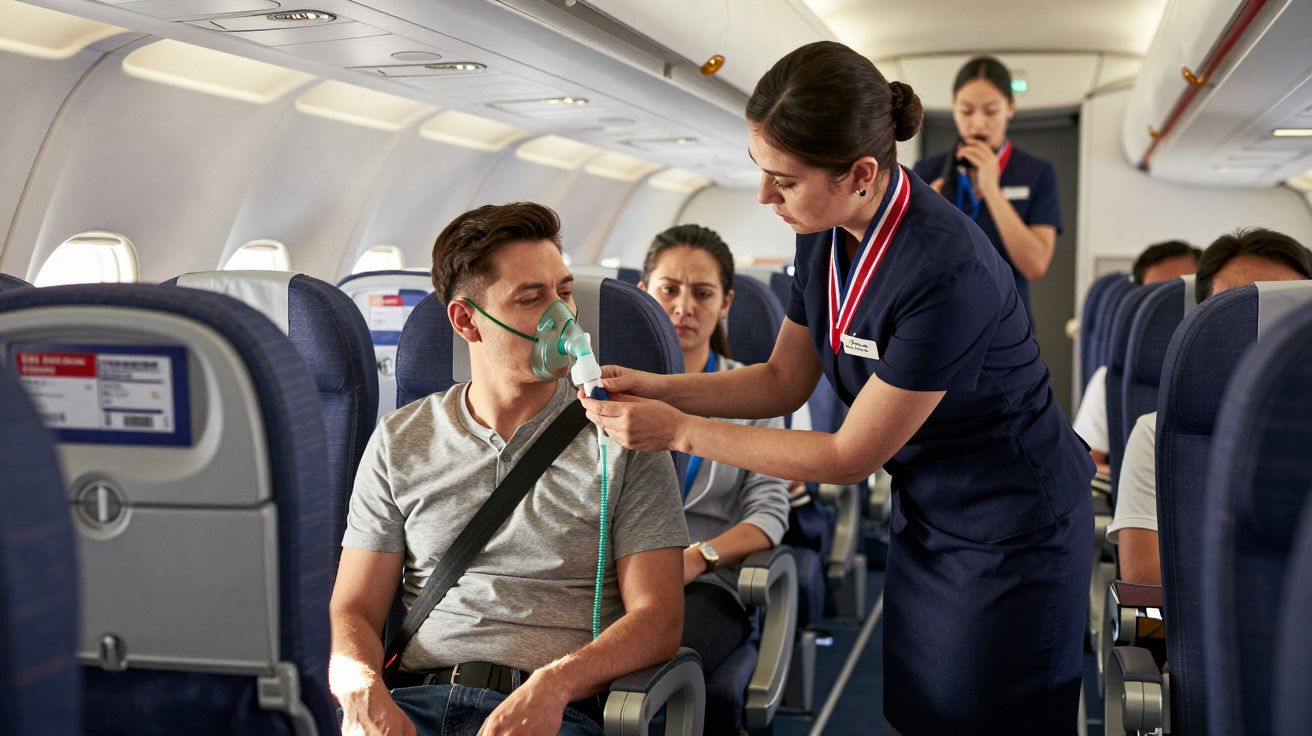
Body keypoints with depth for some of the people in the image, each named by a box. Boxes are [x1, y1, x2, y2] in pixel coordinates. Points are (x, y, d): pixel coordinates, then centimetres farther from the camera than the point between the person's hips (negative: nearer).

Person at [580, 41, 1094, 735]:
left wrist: (679, 432, -21)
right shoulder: (827, 232, -8)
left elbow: (852, 456, -24)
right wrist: (654, 388, -10)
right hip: (925, 513, 7)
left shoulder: (946, 273, -32)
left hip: (1010, 539, -7)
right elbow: (783, 379, 5)